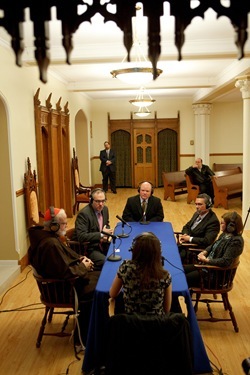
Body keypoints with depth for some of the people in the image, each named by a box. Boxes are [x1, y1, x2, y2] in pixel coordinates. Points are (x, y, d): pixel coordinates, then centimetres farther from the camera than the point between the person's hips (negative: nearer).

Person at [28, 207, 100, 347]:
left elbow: (65, 256, 15)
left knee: (99, 277, 12)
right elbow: (66, 273, -30)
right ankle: (82, 338, -1)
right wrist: (83, 266, -14)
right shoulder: (50, 244, -32)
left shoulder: (47, 235, 0)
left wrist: (80, 258, 0)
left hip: (60, 277, 10)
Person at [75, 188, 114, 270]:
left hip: (103, 244, 8)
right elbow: (81, 236, -26)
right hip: (89, 248, -8)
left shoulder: (105, 209, 3)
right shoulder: (83, 213, -20)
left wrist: (105, 236, -3)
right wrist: (101, 234, -24)